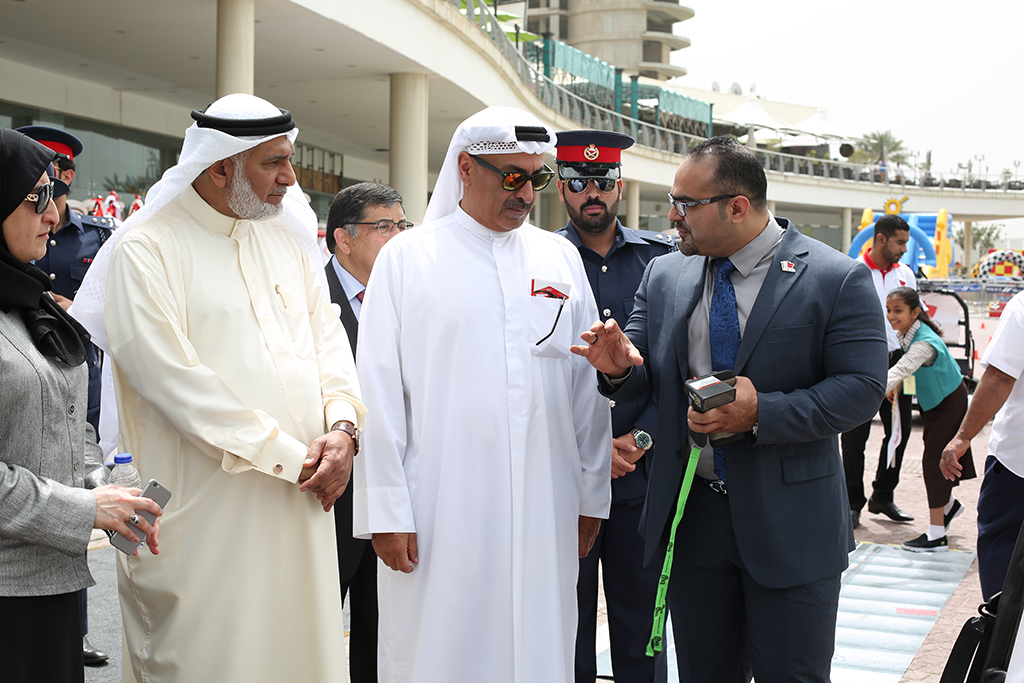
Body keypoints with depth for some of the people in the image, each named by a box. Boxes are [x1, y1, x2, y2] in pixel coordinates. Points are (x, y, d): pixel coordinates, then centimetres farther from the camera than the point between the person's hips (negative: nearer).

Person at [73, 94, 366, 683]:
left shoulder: (288, 241, 14)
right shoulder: (146, 252, -7)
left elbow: (328, 338, 13)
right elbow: (177, 380, -15)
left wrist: (341, 425, -7)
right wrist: (289, 457, -15)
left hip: (303, 501, 6)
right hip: (206, 516, -6)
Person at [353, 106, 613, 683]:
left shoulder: (561, 258, 12)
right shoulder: (407, 257, 2)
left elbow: (588, 386, 12)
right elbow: (380, 391, -2)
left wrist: (591, 496, 10)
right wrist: (387, 510, -7)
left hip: (543, 512, 3)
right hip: (438, 513, -3)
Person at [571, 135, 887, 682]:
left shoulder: (838, 279, -9)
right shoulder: (664, 276, 6)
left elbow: (862, 387, -13)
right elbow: (646, 375, 8)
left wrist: (761, 412, -24)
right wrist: (620, 366, -16)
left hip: (789, 525, -4)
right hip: (691, 516, 4)